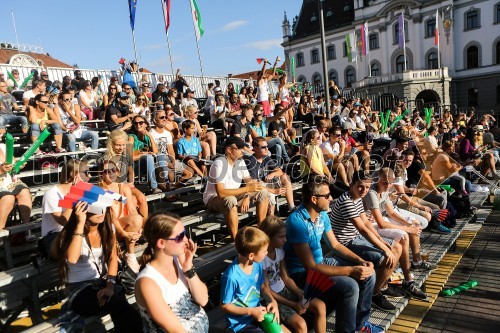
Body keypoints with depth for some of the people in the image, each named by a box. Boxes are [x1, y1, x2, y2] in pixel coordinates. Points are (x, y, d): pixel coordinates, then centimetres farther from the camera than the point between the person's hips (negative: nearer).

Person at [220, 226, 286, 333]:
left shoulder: (257, 264, -8)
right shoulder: (232, 276, -29)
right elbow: (224, 306, -16)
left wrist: (272, 301, -10)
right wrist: (250, 311, -20)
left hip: (259, 313, 7)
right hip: (241, 323, -7)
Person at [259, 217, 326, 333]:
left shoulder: (279, 251, -1)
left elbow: (286, 278, 6)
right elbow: (266, 291, -17)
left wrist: (300, 294, -9)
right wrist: (292, 304, -17)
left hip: (285, 291, 8)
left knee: (320, 306, -3)